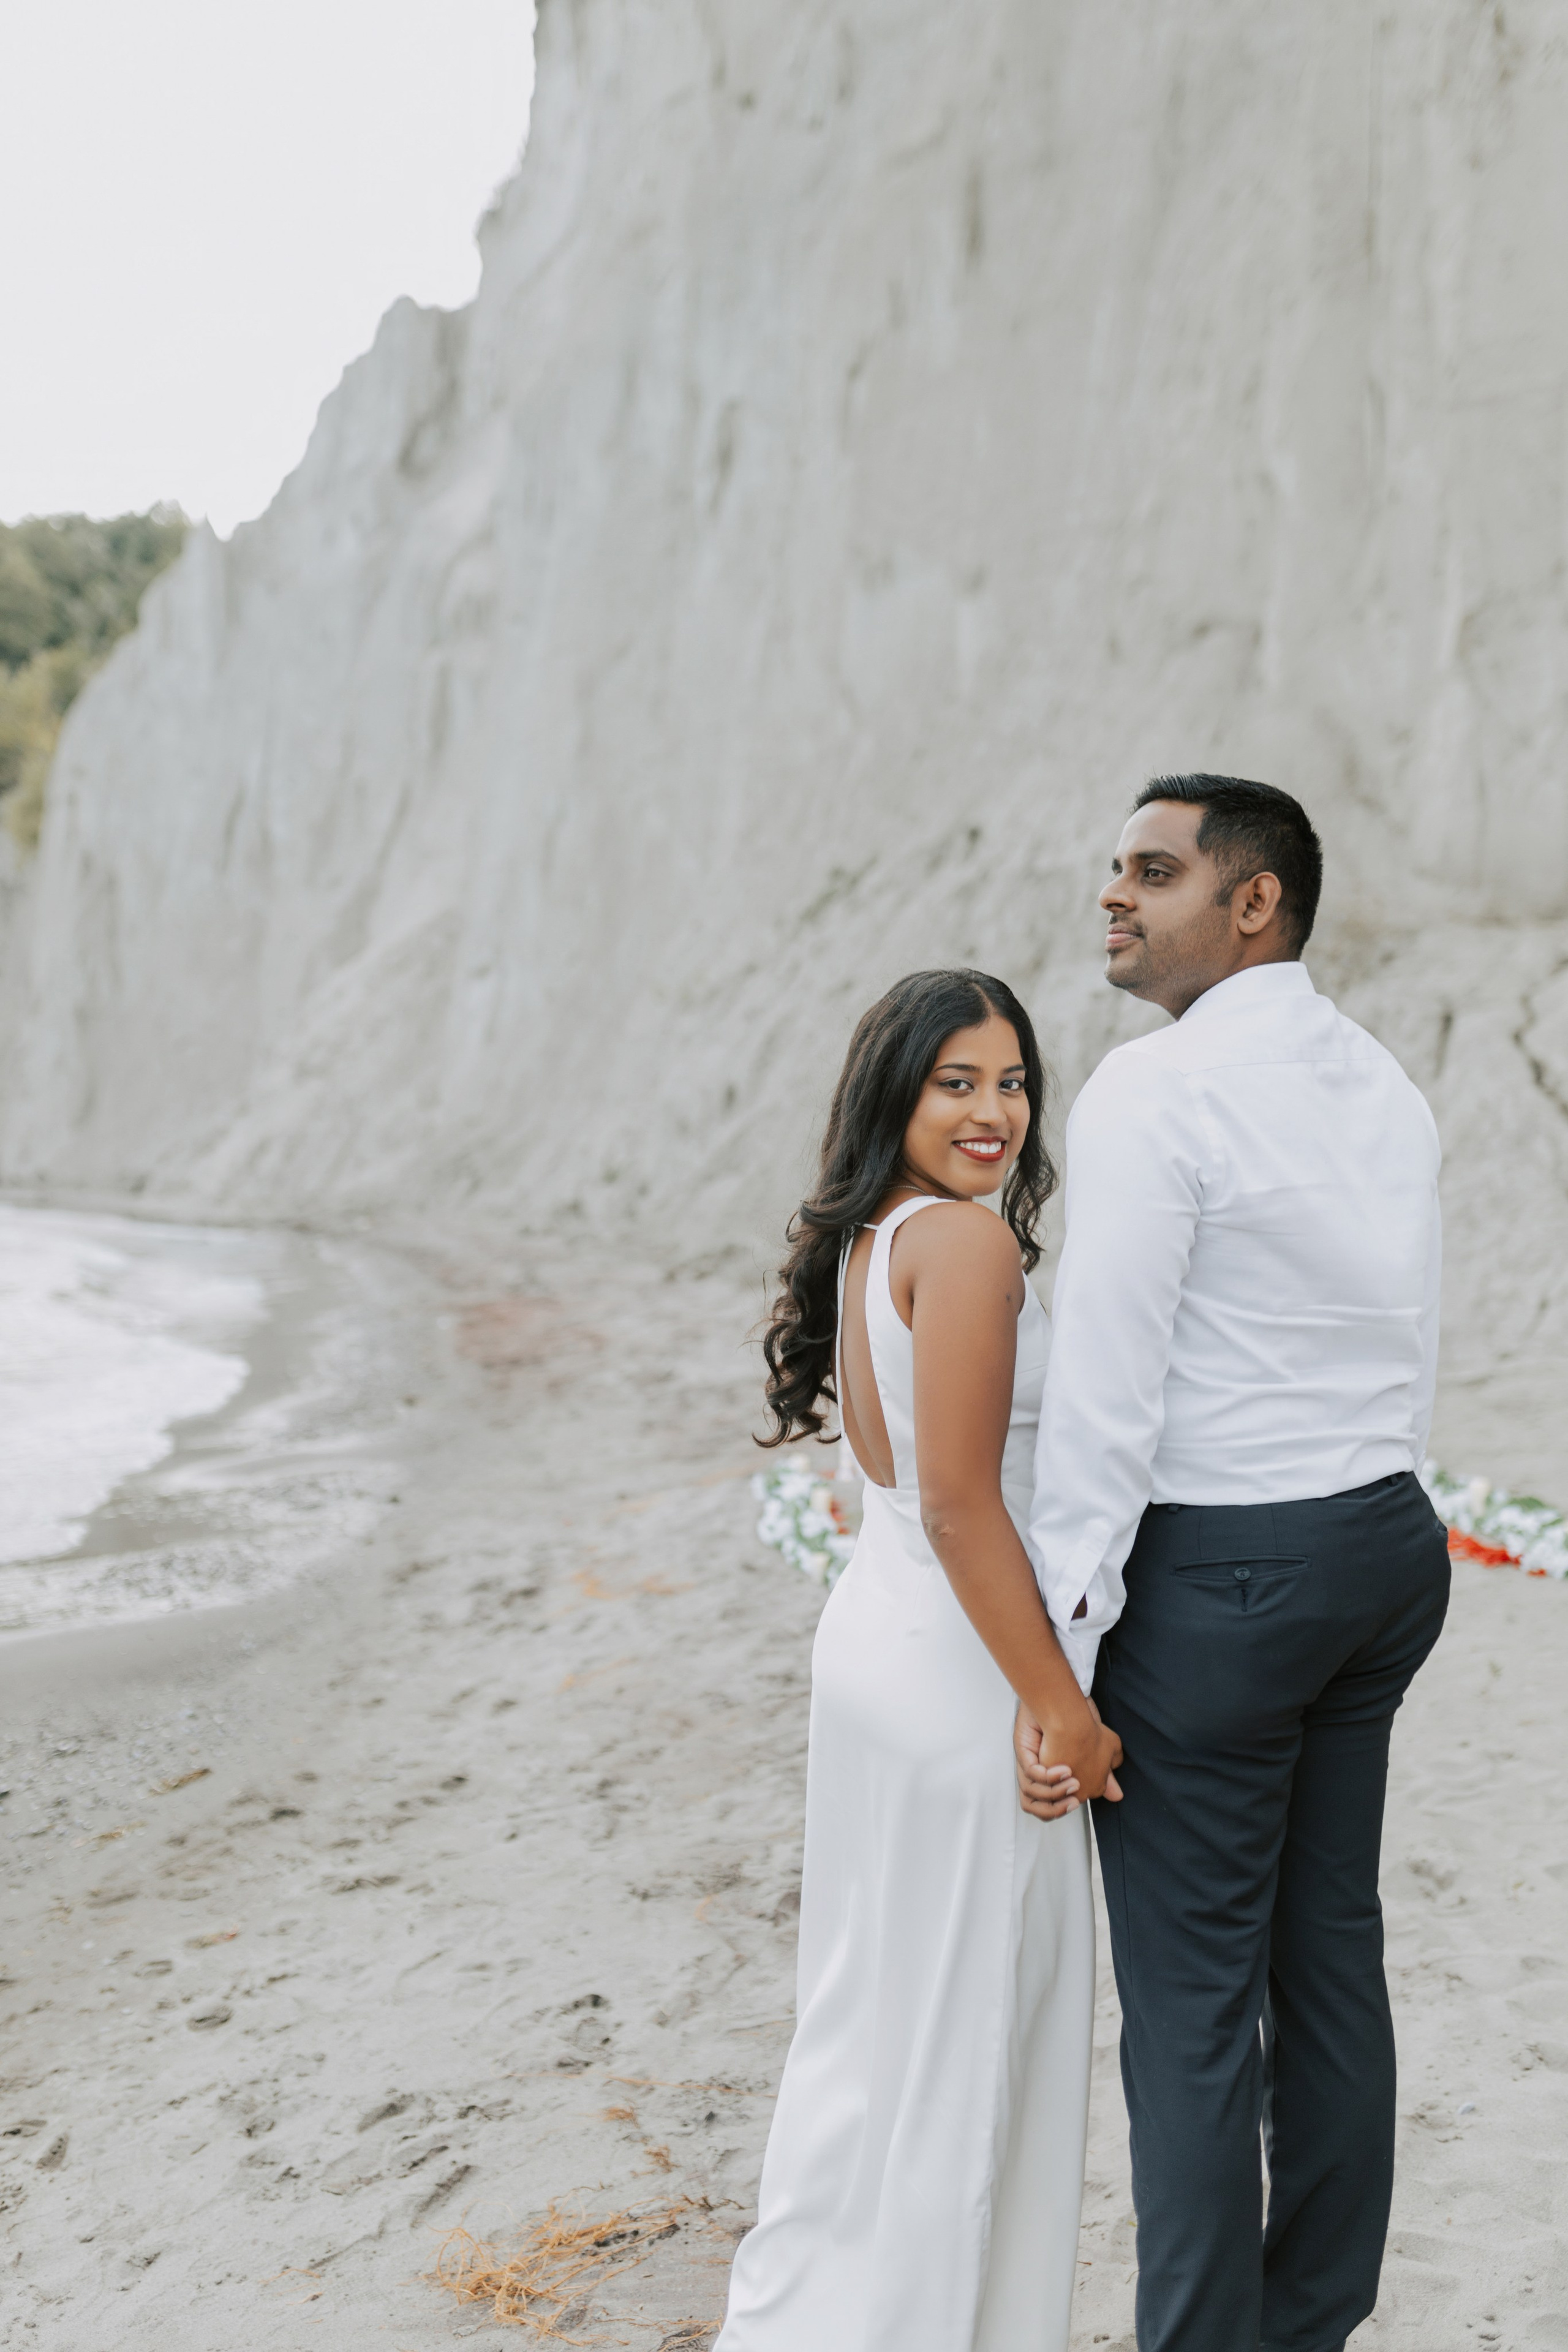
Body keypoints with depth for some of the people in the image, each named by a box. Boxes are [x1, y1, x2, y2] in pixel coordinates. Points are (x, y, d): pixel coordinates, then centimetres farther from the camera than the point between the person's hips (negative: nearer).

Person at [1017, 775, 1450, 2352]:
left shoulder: (1152, 1093, -17)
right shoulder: (1381, 1084, 9)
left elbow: (1104, 1398, -20)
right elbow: (1408, 1361, 13)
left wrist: (1055, 1661, -15)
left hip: (1215, 1573, -9)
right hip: (1384, 1539, 9)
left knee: (1191, 2004, 2)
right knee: (1329, 1955, 18)